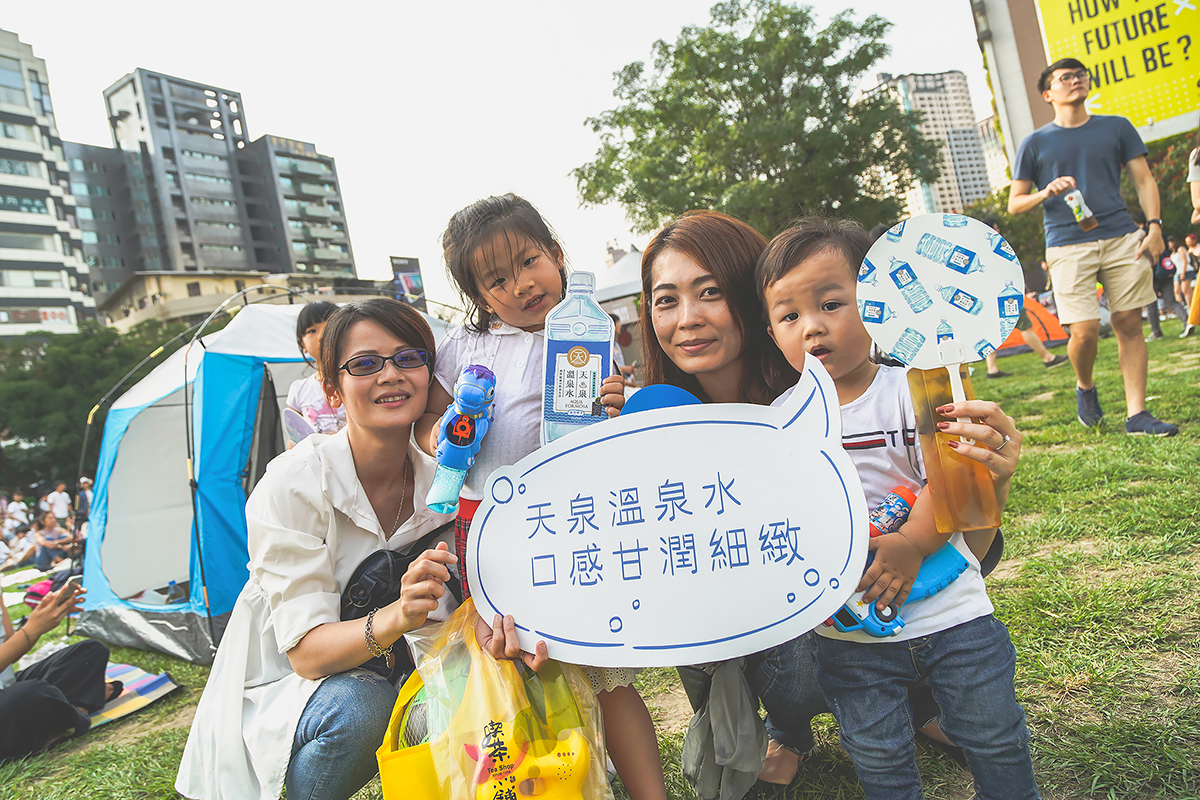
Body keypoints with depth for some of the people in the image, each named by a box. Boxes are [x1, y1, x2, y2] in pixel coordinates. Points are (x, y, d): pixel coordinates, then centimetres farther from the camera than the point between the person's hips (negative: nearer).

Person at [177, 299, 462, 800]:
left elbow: (439, 615, -8)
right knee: (356, 706, -33)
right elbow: (306, 650, -25)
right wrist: (395, 618, -45)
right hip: (273, 696, -4)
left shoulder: (439, 484, -9)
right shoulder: (292, 485, -23)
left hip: (375, 675, 5)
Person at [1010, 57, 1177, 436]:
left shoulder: (1117, 128, 15)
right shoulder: (1035, 143, 9)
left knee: (1130, 324, -2)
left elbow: (1144, 181, 13)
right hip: (1068, 246, -2)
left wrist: (1154, 225, -2)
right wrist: (1045, 193, -12)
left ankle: (1137, 414, 3)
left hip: (1121, 238, 2)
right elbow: (1014, 204, 9)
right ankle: (1084, 387, 21)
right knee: (1086, 330, -10)